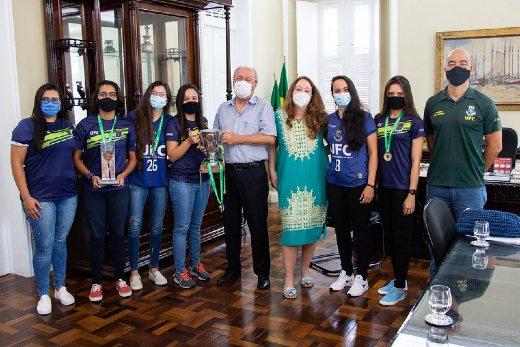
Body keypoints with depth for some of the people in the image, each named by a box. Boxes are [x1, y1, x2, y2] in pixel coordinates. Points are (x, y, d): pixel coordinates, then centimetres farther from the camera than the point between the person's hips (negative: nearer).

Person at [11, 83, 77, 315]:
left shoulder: (68, 126, 10)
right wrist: (26, 197, -12)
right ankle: (43, 295, 17)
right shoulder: (26, 127, -5)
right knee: (44, 247, 1)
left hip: (68, 196, 4)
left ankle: (60, 288, 28)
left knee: (60, 242, 14)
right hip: (40, 198, -4)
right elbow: (16, 163, -7)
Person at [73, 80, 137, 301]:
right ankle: (96, 282, 19)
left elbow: (132, 157, 9)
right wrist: (90, 175, -14)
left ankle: (120, 278, 24)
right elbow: (76, 157, 3)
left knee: (117, 233, 9)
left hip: (118, 189, 1)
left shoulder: (126, 126, 5)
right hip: (93, 190, -1)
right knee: (97, 235, 5)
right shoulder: (86, 125, 1)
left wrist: (123, 175, -9)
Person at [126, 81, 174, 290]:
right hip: (137, 180, -2)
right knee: (134, 226, -1)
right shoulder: (134, 117, 0)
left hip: (160, 181, 2)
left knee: (157, 226, 10)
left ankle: (154, 269, 25)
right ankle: (134, 272, 13)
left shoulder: (170, 122, 5)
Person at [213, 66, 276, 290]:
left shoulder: (263, 106, 0)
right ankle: (233, 269, 25)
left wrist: (237, 138, -13)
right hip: (229, 172, 5)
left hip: (254, 173, -4)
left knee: (257, 223, 0)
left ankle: (262, 272, 14)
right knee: (231, 222, 11)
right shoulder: (223, 109, 15)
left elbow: (269, 137, -12)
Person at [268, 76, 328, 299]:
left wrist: (329, 170, 5)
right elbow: (272, 144, 11)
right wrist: (272, 171, 6)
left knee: (312, 224, 8)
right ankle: (289, 279, 7)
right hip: (290, 179, -1)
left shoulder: (320, 119, 2)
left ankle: (305, 270, 27)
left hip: (315, 179, 2)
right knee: (291, 227, -3)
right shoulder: (279, 117, 3)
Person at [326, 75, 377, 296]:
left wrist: (370, 185, -12)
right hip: (335, 184, 5)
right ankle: (346, 273, 30)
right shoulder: (329, 120, 7)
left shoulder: (364, 118, -4)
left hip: (358, 184, -4)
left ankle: (361, 277, 20)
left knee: (361, 231, 5)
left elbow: (373, 153, -6)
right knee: (341, 230, 14)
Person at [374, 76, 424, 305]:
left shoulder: (414, 122, -4)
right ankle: (398, 279, 29)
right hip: (383, 186, 5)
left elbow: (415, 161, -7)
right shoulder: (379, 120, 10)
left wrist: (411, 193, -12)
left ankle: (399, 287, 13)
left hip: (403, 187, -5)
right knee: (390, 235, 14)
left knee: (400, 236, 2)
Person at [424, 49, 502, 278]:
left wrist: (476, 171, 6)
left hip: (470, 188, -3)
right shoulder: (433, 103, 7)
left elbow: (495, 146, 2)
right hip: (436, 185, 3)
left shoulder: (483, 103, -2)